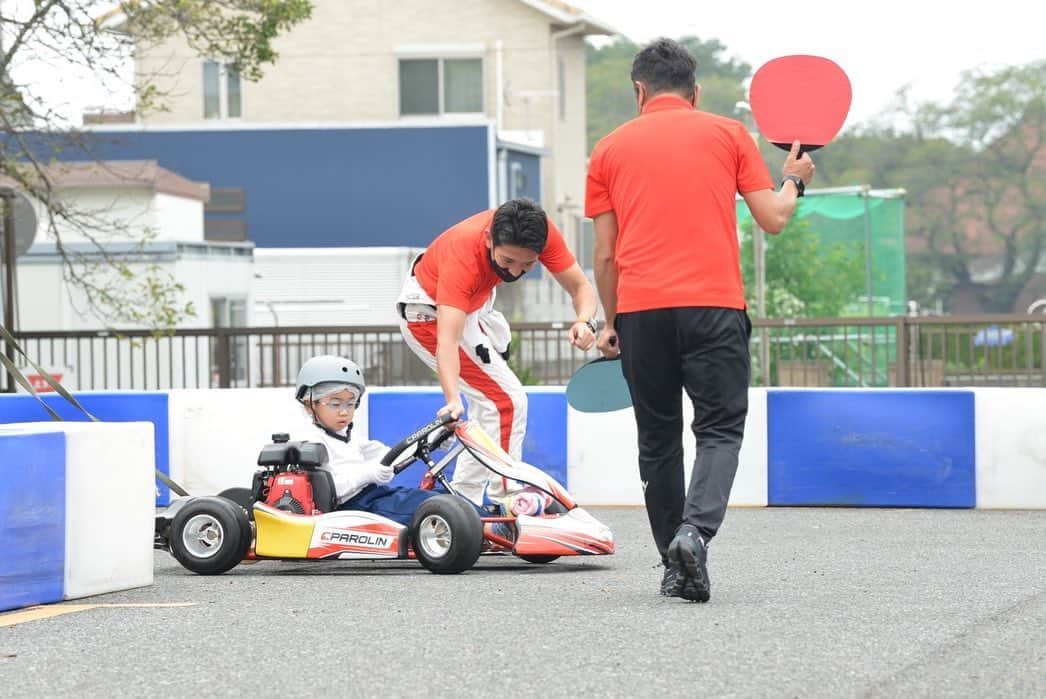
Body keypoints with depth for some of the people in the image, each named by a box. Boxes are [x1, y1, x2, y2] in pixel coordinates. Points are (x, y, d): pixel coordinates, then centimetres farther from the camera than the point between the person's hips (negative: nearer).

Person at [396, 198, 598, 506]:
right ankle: (506, 503, -12)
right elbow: (447, 339, -49)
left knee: (491, 405, 19)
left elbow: (581, 287, -19)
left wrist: (584, 321, -42)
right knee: (507, 400, -17)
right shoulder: (463, 252, -42)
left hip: (474, 307, 8)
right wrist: (453, 398, -64)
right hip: (430, 313, -8)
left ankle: (462, 503, 28)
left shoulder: (542, 231, -27)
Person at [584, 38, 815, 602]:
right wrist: (793, 181, 27)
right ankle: (695, 530, -23)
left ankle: (675, 566, 13)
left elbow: (604, 253, 11)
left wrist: (610, 322, 21)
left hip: (639, 308, 2)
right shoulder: (729, 134, 8)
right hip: (713, 303, -2)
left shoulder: (610, 149, 12)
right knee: (719, 428, 2)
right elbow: (773, 218, 7)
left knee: (658, 440, 11)